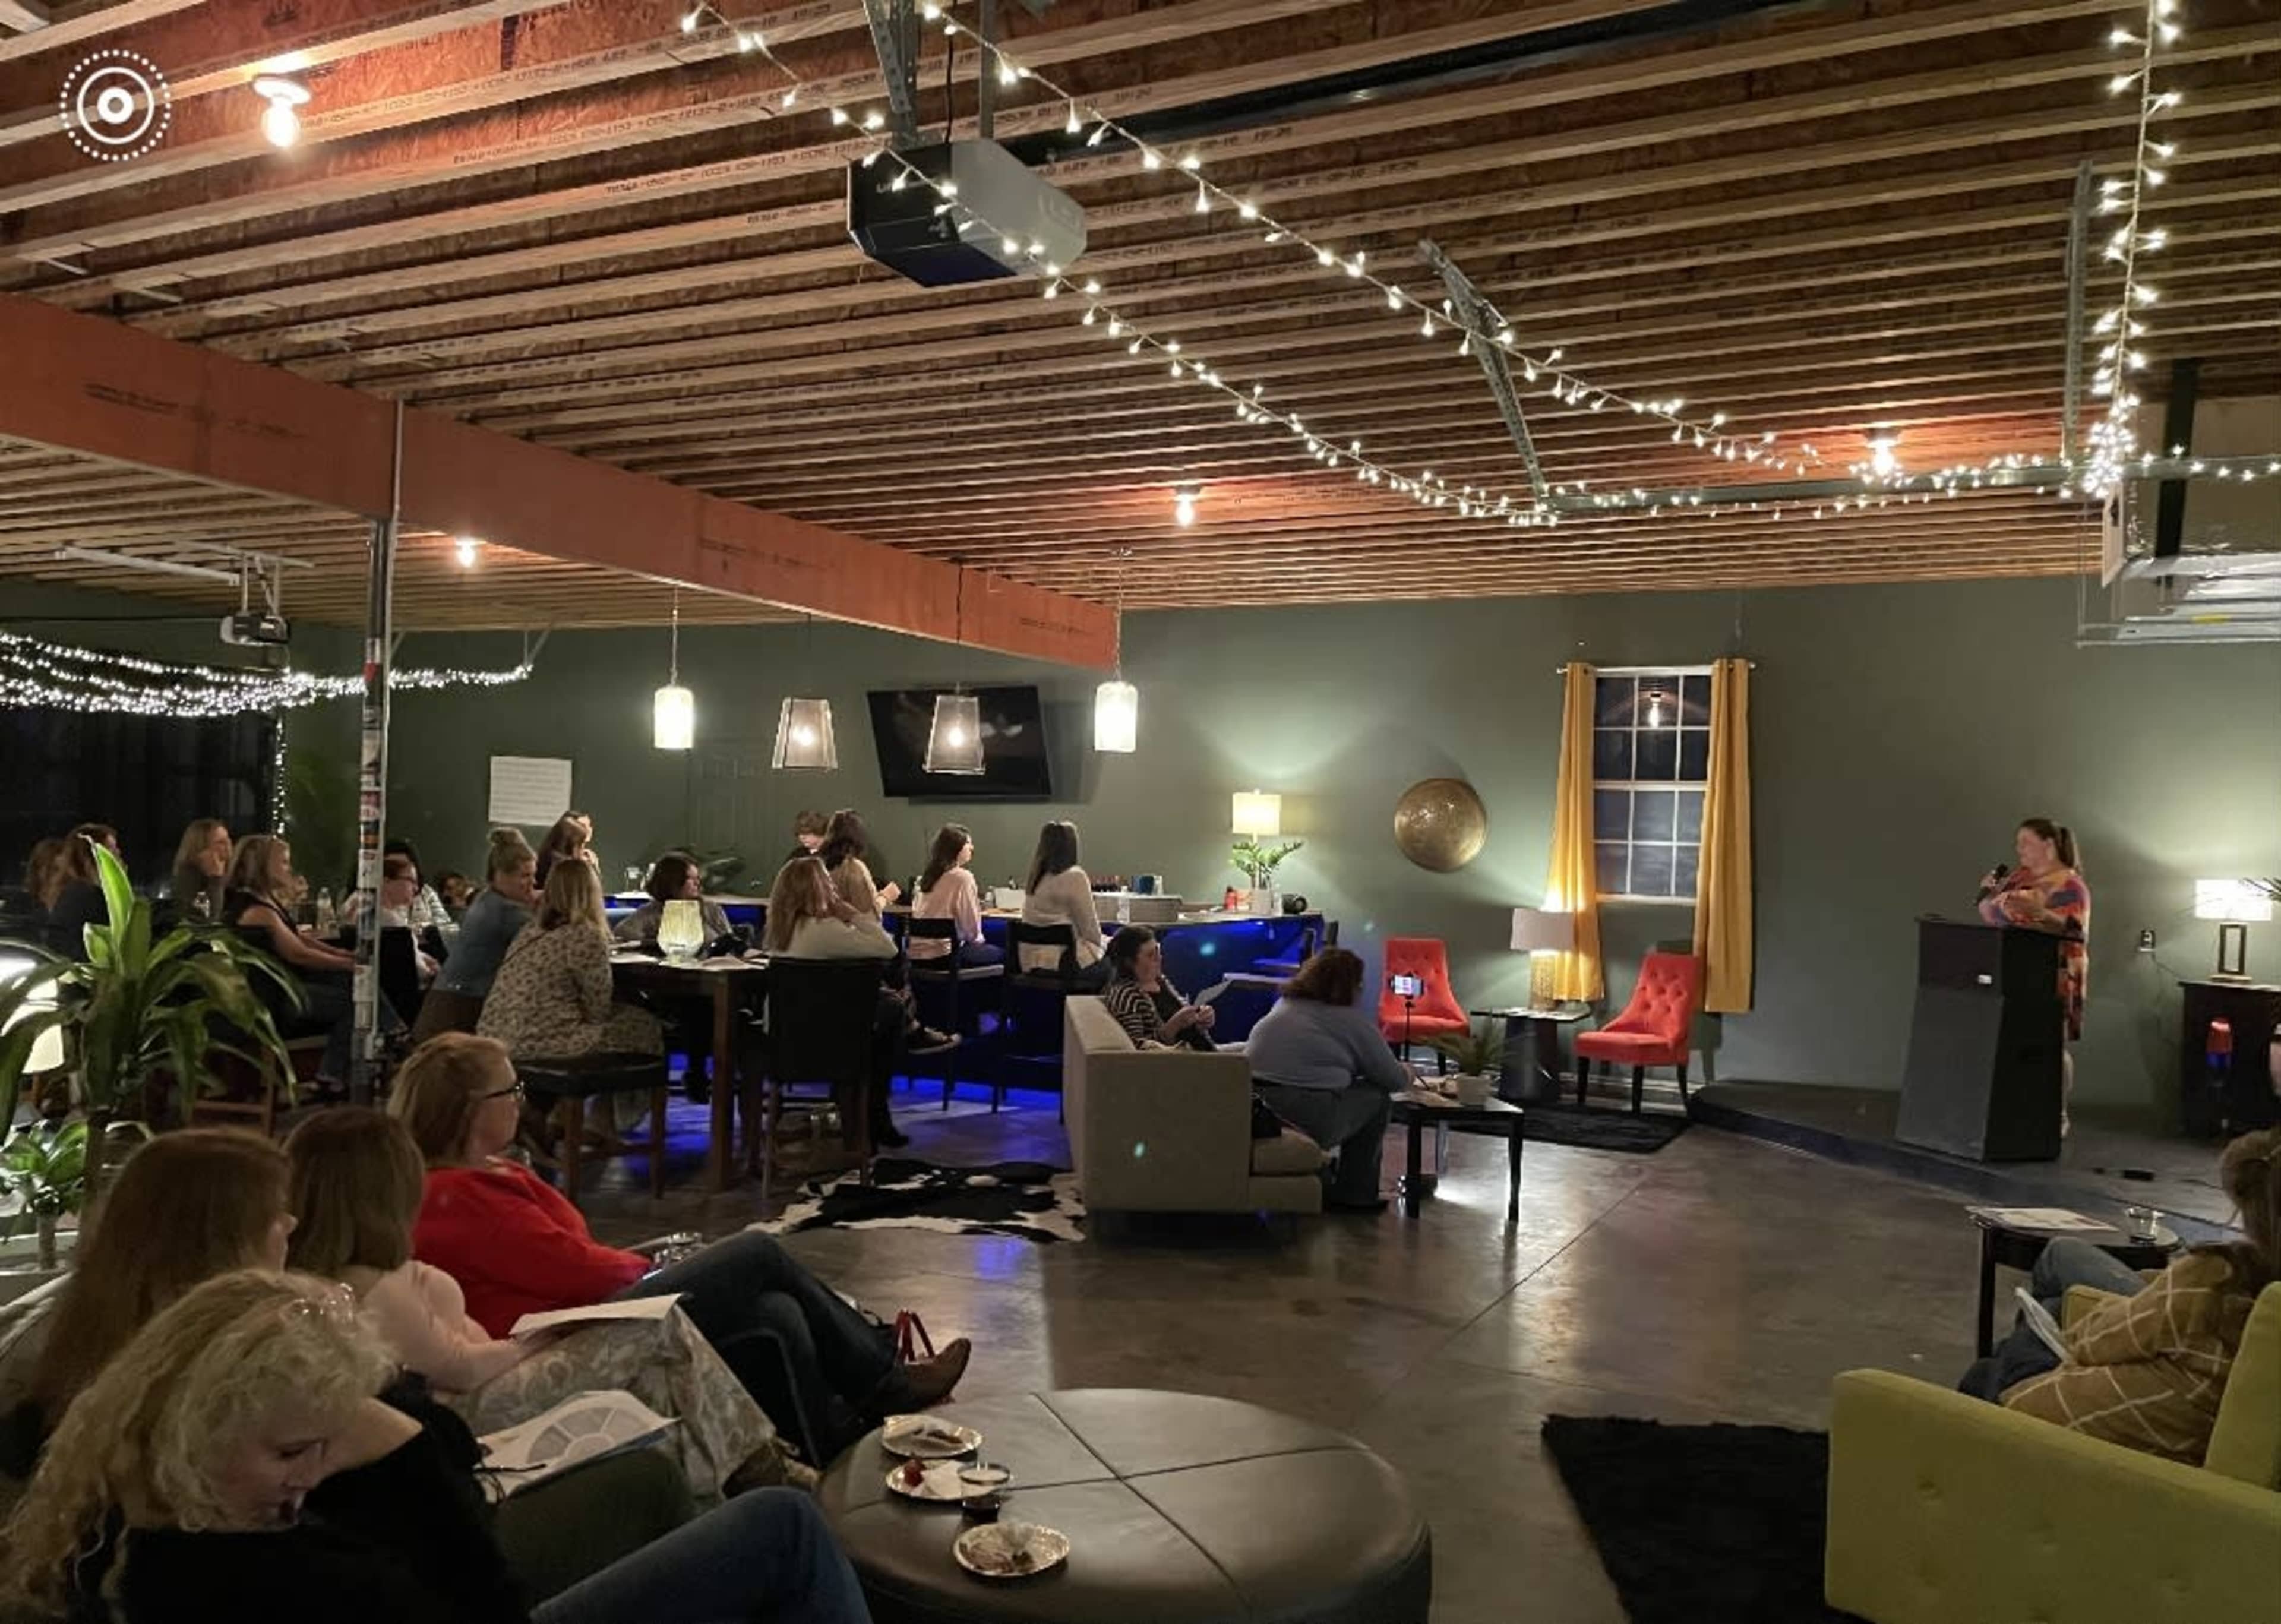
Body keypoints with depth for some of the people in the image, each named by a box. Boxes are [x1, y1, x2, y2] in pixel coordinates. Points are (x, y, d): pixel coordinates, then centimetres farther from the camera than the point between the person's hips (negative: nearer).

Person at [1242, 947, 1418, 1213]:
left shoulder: (1285, 1003, 20)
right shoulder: (1354, 1020, 1)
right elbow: (1392, 1080, 8)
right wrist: (1408, 1076, 34)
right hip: (1306, 1119, -7)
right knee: (1377, 1097, 14)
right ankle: (1356, 1194, 18)